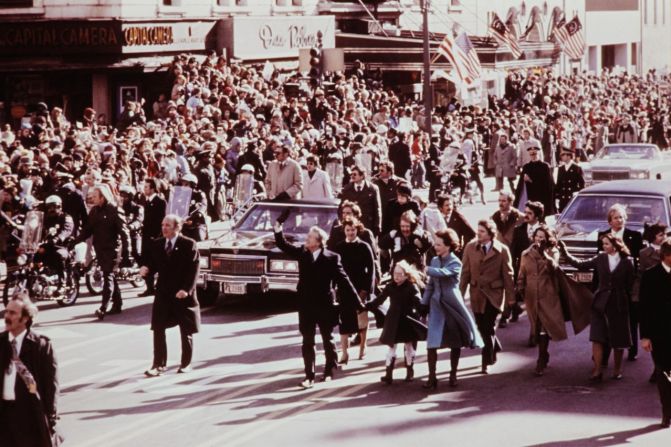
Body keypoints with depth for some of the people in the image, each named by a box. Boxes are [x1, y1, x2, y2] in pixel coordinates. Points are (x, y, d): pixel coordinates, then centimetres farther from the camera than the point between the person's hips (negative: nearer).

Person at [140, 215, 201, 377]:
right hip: (163, 293, 3)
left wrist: (186, 289, -19)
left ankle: (186, 364, 21)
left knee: (186, 331, 8)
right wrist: (145, 269, -14)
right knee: (158, 330, -3)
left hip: (182, 294, -3)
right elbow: (151, 263, 9)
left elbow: (194, 269, -11)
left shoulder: (188, 245, -8)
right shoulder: (156, 244, 5)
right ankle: (159, 365, 1)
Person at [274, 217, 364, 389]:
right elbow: (283, 245, 2)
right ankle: (309, 377, 8)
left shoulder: (332, 258, -11)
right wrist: (278, 226, -15)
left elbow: (344, 281, -10)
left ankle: (329, 371, 29)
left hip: (325, 305, -3)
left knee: (328, 340, 13)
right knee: (307, 342, 4)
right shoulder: (302, 253, 1)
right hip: (306, 305, 3)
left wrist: (358, 303, -10)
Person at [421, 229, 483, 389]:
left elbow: (442, 273, -31)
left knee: (455, 342, 7)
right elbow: (430, 284, 11)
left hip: (452, 305, -3)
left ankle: (453, 375, 21)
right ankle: (432, 377, -6)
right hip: (437, 305, 3)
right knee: (432, 342, -9)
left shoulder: (455, 263, -10)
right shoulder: (435, 260, 6)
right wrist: (424, 303, 6)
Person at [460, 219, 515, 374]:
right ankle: (495, 348, 36)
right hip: (477, 293, 3)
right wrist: (461, 292, 3)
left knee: (488, 328, -5)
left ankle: (486, 361, 3)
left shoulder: (502, 250, -8)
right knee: (482, 327, 10)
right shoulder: (470, 247, 0)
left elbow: (508, 274, -3)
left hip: (493, 294, -3)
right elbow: (465, 272, 4)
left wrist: (510, 296, -2)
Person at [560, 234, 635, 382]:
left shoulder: (627, 261, -4)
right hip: (601, 303, 2)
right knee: (597, 338, -5)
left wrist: (628, 301, -4)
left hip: (619, 304, -2)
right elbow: (580, 264, 1)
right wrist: (564, 252, -5)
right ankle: (597, 371, -2)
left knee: (618, 339, 8)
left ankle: (617, 369, 25)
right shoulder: (600, 258, 2)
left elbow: (631, 283, 0)